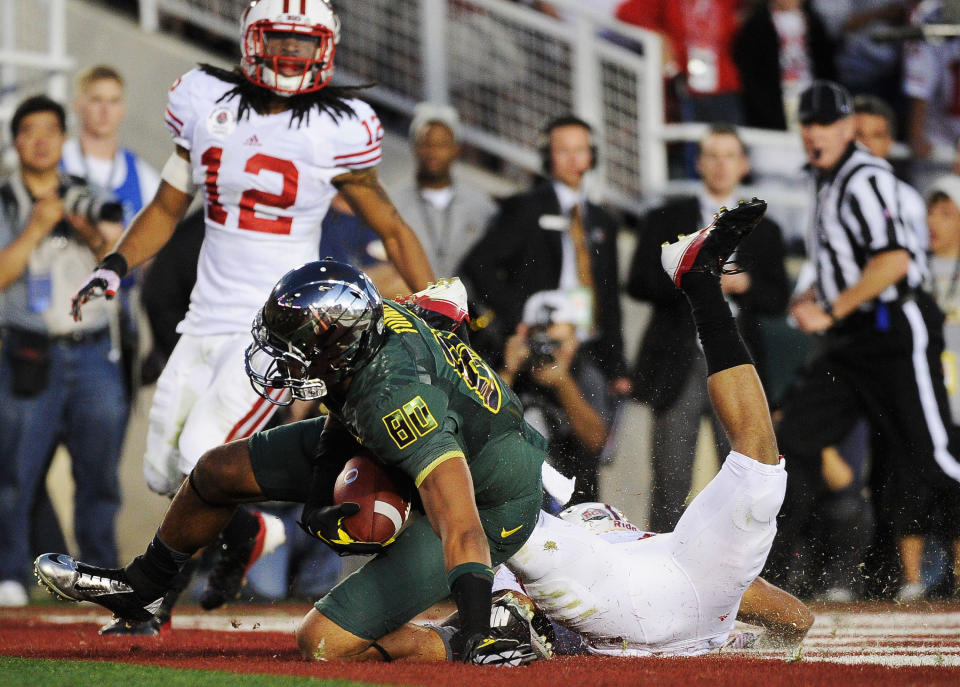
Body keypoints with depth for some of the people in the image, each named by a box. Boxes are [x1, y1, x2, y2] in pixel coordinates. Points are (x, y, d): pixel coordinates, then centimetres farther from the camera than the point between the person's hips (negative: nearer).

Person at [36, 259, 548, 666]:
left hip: (484, 504, -8)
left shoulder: (398, 399, -42)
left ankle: (484, 644, -2)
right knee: (219, 472, 9)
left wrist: (475, 642, -51)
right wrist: (319, 499, -8)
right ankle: (138, 589, 34)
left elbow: (462, 526, -46)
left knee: (322, 643, -17)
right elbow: (346, 409, 4)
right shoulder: (365, 320, -19)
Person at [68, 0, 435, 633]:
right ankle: (256, 530, 34)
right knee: (166, 473, 6)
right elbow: (168, 208, 14)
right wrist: (116, 267, 0)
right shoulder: (207, 105, 3)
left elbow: (392, 231, 2)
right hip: (209, 318, 5)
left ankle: (242, 535, 15)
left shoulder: (335, 130, -7)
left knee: (204, 456, -17)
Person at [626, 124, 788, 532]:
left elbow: (778, 299, 8)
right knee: (671, 480, -3)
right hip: (678, 364, -1)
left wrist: (745, 284, -12)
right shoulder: (664, 221, 10)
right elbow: (638, 283, 0)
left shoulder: (763, 232, 15)